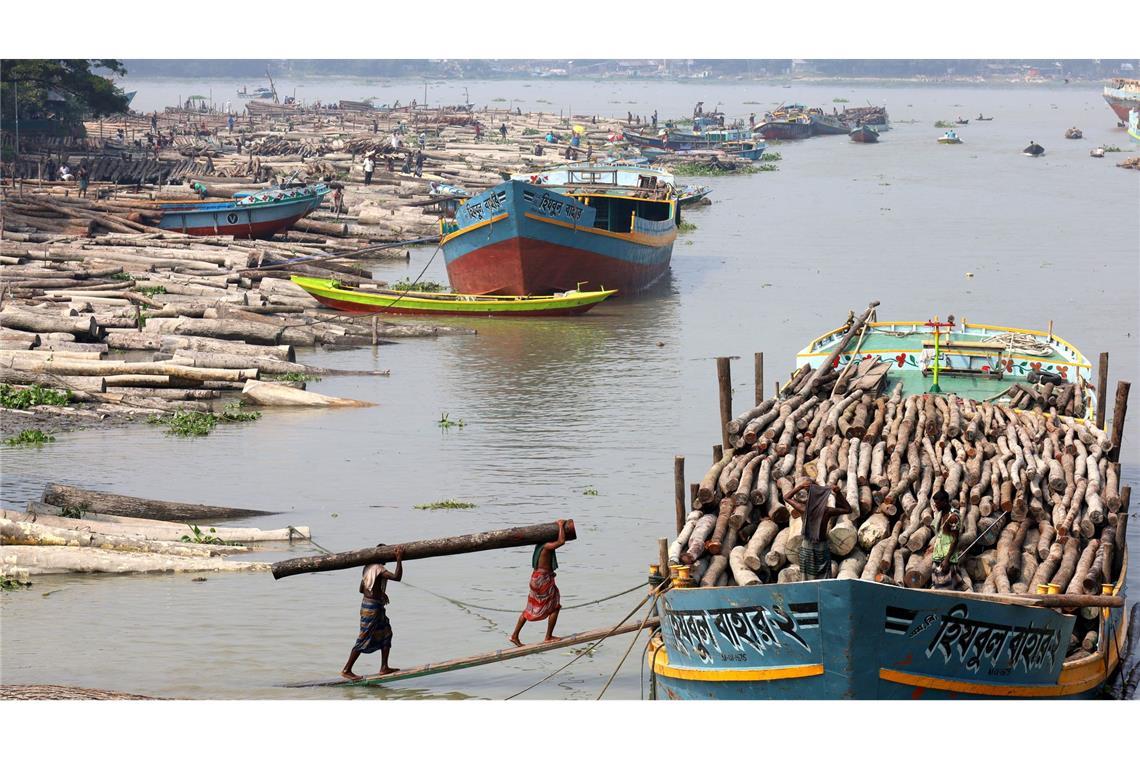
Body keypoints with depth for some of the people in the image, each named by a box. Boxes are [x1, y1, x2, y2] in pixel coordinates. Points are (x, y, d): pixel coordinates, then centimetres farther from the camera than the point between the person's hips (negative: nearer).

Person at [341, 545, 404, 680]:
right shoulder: (379, 569, -18)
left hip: (366, 603, 10)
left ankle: (384, 668, 17)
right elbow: (397, 577, -30)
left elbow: (361, 589, 18)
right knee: (364, 639, -4)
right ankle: (346, 670, 1)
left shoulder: (368, 567, 11)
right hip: (373, 607, -10)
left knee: (386, 634, 16)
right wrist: (399, 560, -26)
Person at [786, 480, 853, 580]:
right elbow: (847, 509, 0)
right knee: (824, 578, 6)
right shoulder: (827, 511, -14)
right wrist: (839, 494, -8)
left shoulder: (804, 509, -13)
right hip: (822, 548, -1)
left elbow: (787, 497, 2)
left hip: (807, 546, 1)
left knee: (807, 578, 9)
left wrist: (800, 487, -3)